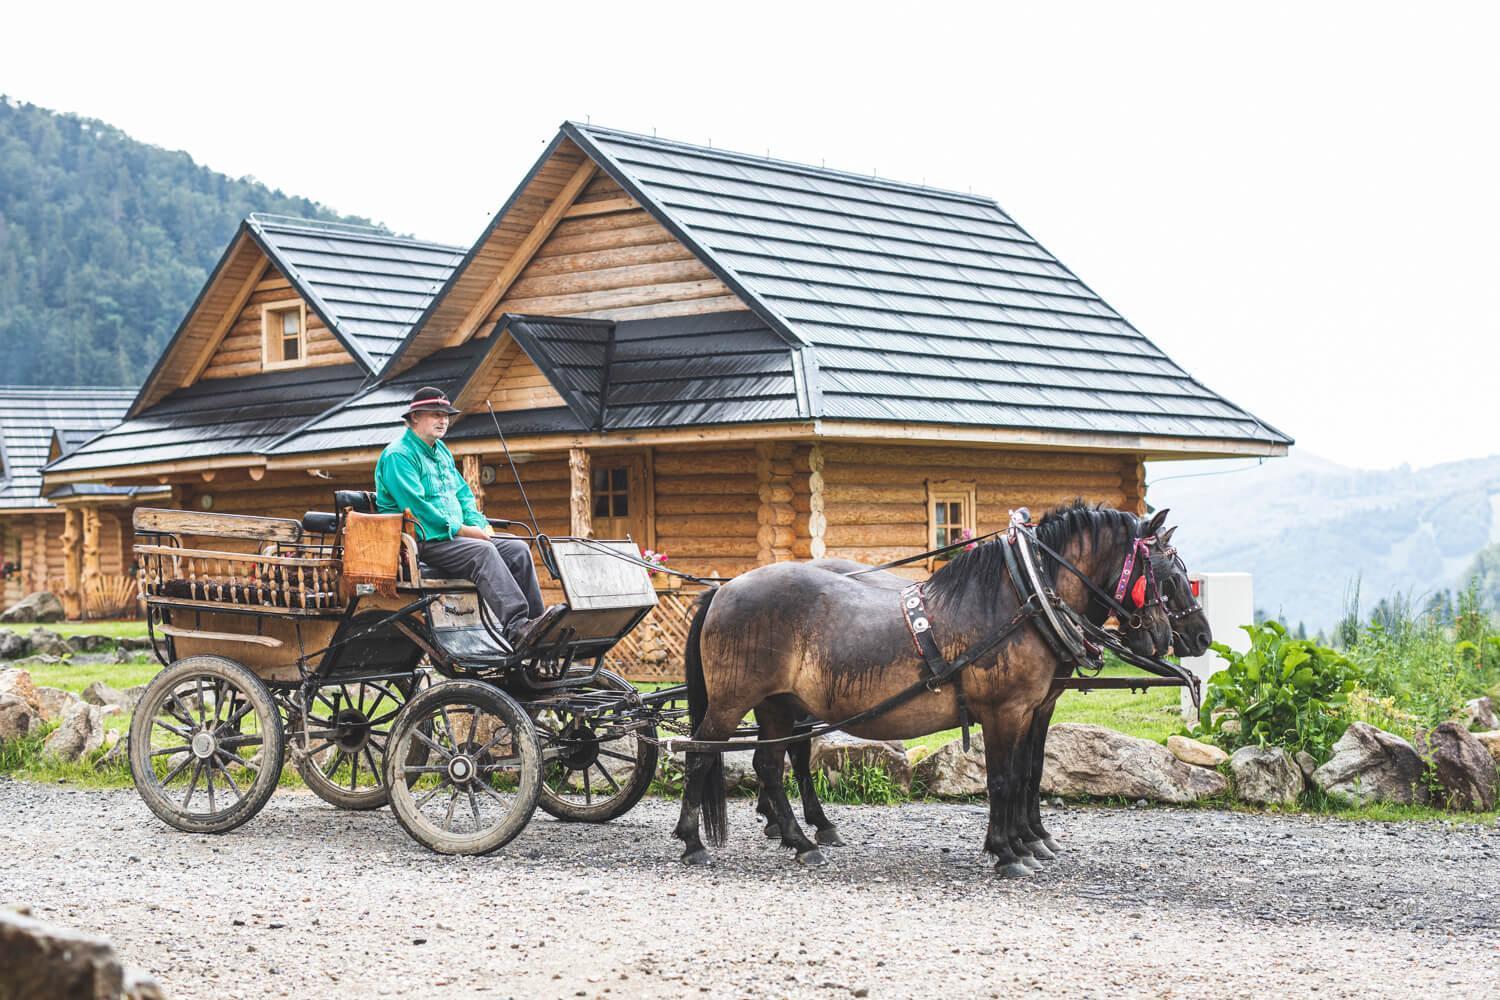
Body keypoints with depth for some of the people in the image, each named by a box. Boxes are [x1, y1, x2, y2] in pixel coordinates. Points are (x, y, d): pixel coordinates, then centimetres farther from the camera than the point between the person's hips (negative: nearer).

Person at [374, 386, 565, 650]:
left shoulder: (442, 451, 22)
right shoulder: (399, 455, -9)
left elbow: (463, 493, 24)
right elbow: (415, 505, -18)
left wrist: (479, 524, 3)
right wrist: (459, 529, -17)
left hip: (454, 536, 9)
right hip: (422, 542, -9)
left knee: (518, 548, -7)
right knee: (483, 552, -33)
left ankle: (535, 620, -14)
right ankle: (516, 628, -45)